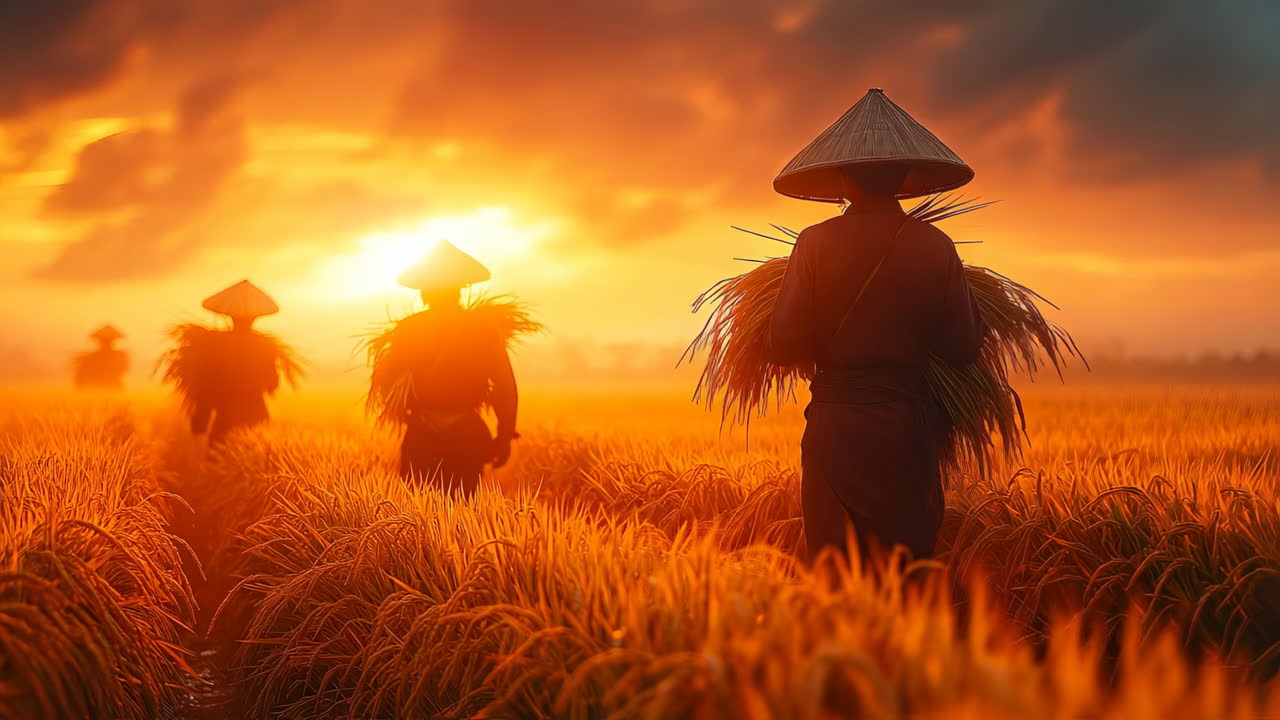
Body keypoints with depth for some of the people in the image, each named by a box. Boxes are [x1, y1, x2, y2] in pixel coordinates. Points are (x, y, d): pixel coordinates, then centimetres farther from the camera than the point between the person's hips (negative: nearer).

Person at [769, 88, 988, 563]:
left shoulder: (815, 244, -4)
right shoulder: (935, 247, 0)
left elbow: (784, 348, -6)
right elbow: (964, 349, 3)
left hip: (833, 428, -1)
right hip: (907, 429, 1)